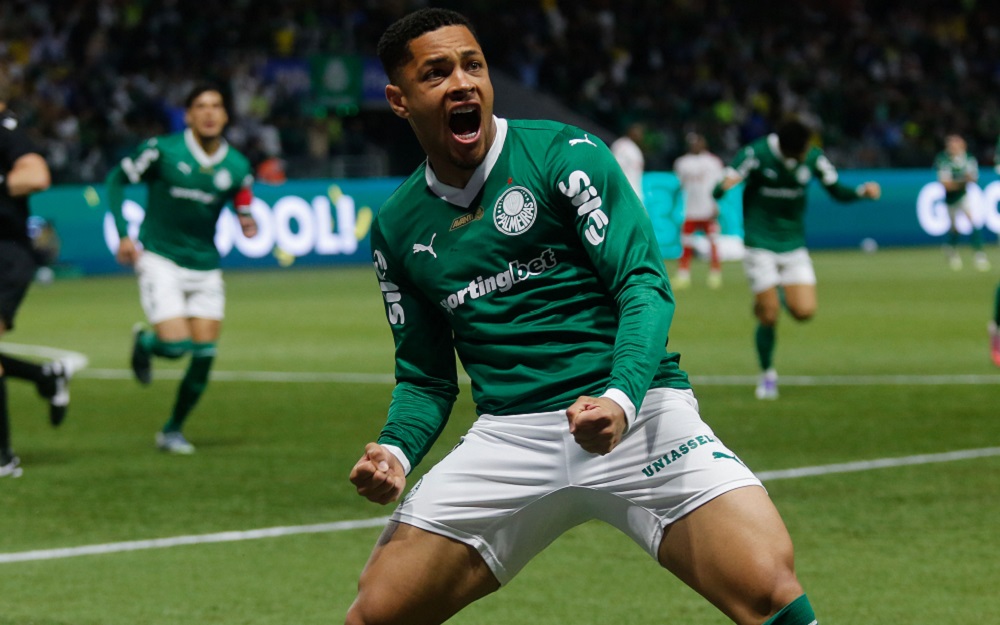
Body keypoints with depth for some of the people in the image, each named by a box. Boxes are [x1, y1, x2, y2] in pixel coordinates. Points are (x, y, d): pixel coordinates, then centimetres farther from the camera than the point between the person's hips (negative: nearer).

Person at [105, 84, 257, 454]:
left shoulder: (237, 167, 0)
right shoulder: (163, 151, -10)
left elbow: (244, 211, 11)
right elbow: (116, 180, 0)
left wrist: (248, 224, -14)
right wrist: (123, 235, -9)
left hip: (205, 267, 4)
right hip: (159, 260, -4)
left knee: (204, 355, -1)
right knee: (175, 345, -18)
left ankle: (173, 430, 20)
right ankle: (143, 343, 21)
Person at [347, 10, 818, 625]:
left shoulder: (564, 155, -3)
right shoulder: (397, 228, 11)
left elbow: (645, 286, -9)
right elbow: (426, 377, 18)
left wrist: (621, 399, -27)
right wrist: (395, 451, -4)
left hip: (637, 412, -4)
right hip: (508, 434, 4)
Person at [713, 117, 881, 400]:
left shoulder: (813, 157, -7)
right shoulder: (756, 154, -17)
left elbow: (837, 191, 7)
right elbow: (719, 191, -16)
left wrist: (863, 191, -13)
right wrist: (724, 186, -40)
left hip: (794, 245, 3)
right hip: (760, 246, -3)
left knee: (804, 311, -11)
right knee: (768, 317, -6)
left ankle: (783, 295, 25)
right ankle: (767, 375, 18)